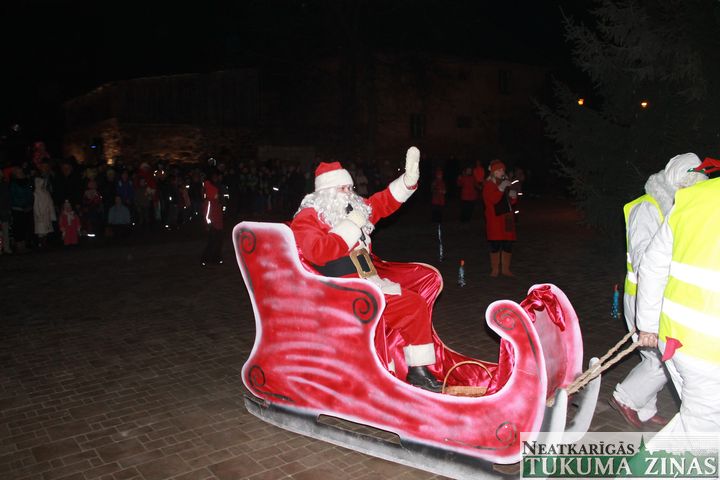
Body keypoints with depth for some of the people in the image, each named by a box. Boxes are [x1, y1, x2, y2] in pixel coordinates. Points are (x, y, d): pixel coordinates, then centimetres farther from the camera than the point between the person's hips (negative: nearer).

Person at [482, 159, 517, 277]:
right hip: (495, 218, -6)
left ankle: (506, 268, 15)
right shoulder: (488, 185, -3)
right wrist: (501, 188, -22)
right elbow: (493, 199, -18)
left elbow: (512, 201, 20)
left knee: (508, 244, 6)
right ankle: (495, 269, 6)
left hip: (507, 217, 6)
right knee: (495, 244, -3)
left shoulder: (506, 183, 16)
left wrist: (513, 195, -1)